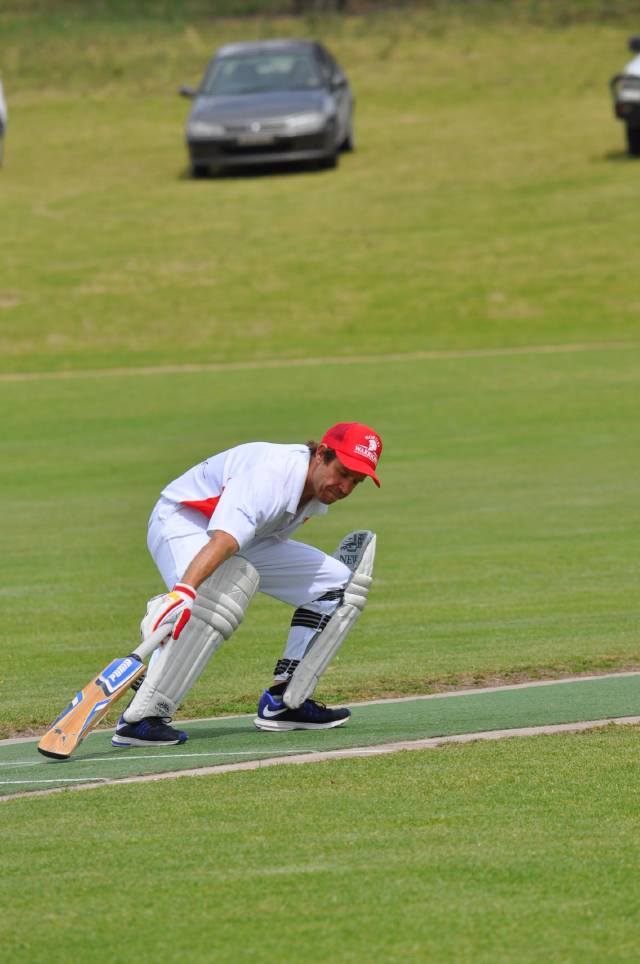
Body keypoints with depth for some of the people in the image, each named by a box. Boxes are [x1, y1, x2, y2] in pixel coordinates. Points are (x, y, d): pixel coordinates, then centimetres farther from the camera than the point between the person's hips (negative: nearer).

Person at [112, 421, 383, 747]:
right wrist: (184, 591, -64)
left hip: (248, 541, 10)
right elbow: (222, 541, -51)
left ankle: (282, 702, 7)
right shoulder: (269, 475, -35)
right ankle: (138, 719, -36)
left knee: (335, 583, 4)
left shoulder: (318, 486, -7)